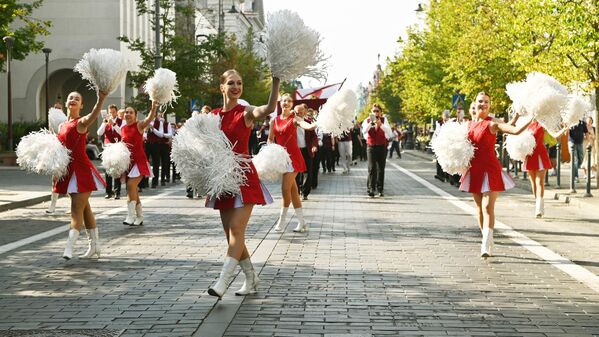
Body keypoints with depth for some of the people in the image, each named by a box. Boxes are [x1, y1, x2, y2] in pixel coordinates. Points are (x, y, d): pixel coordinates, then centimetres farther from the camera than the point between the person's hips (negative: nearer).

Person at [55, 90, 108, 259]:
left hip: (82, 169, -8)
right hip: (68, 170, 8)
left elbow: (93, 116, -33)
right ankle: (94, 246, 23)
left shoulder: (82, 122, -10)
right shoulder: (62, 126, 13)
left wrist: (101, 100, -53)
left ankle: (69, 247, -15)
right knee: (85, 208, 14)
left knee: (77, 209, -11)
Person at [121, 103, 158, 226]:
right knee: (133, 189, 10)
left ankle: (131, 216, -20)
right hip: (127, 161, 7)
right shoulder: (123, 129, 9)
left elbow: (149, 119, -28)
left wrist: (153, 109, -45)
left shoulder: (139, 125, -8)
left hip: (139, 161, -7)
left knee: (131, 185, -21)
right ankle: (139, 217, 21)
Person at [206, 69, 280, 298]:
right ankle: (251, 278, 21)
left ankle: (223, 281, -16)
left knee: (236, 228, -14)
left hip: (244, 175, -5)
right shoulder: (213, 116, 8)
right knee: (230, 232, 8)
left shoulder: (246, 112, -6)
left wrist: (276, 81, -37)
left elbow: (269, 109, -28)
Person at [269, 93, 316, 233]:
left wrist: (315, 125, -48)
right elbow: (270, 139, 17)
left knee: (286, 188, -11)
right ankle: (302, 222, 13)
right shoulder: (274, 121, 9)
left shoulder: (294, 119, -6)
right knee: (293, 190, 8)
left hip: (293, 156, -6)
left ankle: (281, 220, 4)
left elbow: (305, 125, -27)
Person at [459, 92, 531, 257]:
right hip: (474, 169, 6)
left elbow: (516, 130, -21)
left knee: (488, 207, -15)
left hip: (490, 169, -6)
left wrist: (532, 118, -28)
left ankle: (486, 246, -19)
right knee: (479, 208, 12)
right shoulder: (470, 124, 10)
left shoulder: (492, 124, -9)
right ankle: (487, 241, 24)